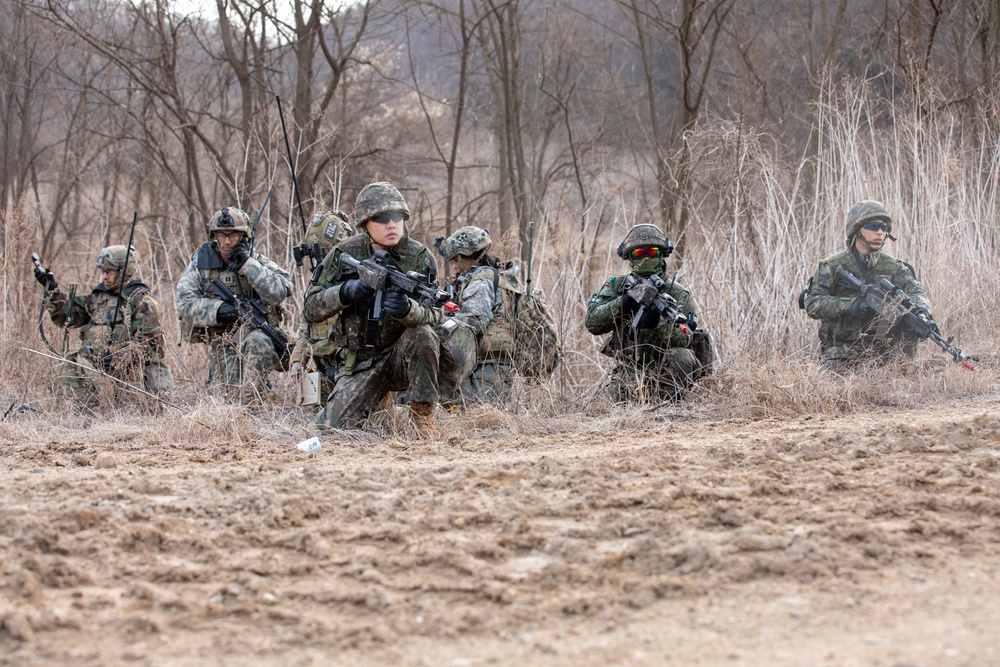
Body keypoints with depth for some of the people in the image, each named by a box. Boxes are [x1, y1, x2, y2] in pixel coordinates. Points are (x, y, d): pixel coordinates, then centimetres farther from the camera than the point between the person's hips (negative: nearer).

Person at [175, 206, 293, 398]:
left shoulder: (257, 262, 4)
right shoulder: (200, 264, 6)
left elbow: (280, 292, -13)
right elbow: (185, 303, -7)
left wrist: (248, 265, -16)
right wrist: (218, 310, -22)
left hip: (254, 332, -1)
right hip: (221, 344, 1)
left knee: (257, 342, -37)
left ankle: (250, 400, -30)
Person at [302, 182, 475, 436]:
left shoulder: (420, 257, -7)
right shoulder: (345, 254, -5)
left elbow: (435, 316, -15)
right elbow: (311, 308, -5)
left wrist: (408, 310, -39)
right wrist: (344, 292, -25)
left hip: (403, 356, -1)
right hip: (359, 362, 1)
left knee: (423, 333, -34)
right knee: (330, 428, -16)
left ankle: (422, 412, -15)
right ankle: (377, 396, 18)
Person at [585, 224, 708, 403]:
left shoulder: (678, 294, 0)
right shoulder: (616, 286, 6)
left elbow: (683, 340, -14)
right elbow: (592, 322, -7)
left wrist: (659, 322, -34)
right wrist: (621, 304, -23)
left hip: (664, 370, 1)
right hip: (627, 370, 0)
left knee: (682, 357, -31)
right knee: (624, 396, -32)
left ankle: (668, 399, -11)